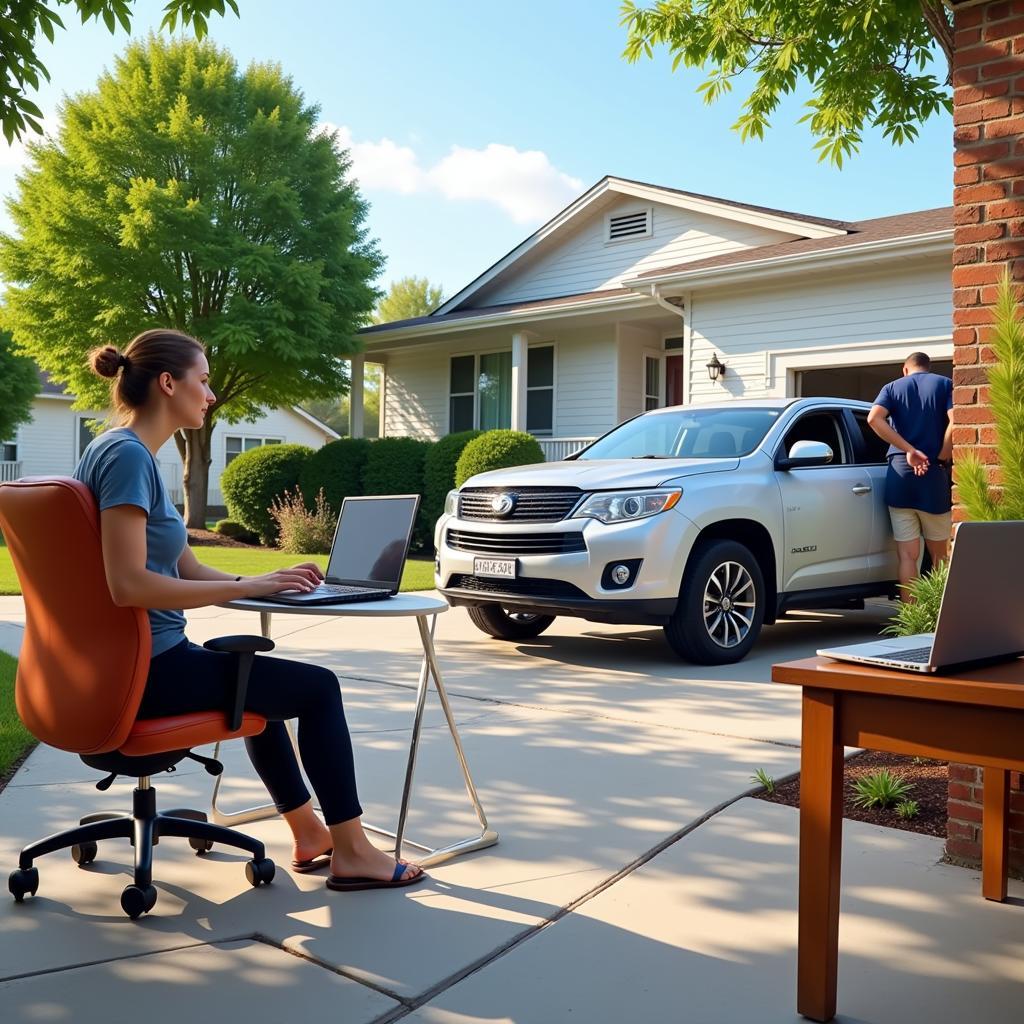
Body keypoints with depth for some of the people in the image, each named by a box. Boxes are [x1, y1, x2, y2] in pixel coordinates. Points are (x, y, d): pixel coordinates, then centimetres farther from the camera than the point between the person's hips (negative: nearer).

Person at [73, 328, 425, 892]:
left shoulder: (124, 452, 12)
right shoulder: (127, 455, -19)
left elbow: (185, 569, 13)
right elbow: (128, 584, -29)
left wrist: (264, 580, 3)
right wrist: (247, 586, -23)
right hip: (146, 670, -10)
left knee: (262, 678, 30)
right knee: (318, 687, 0)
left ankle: (308, 833, 38)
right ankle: (350, 852, 12)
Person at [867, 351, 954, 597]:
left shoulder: (892, 387, 11)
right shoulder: (944, 384, 6)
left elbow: (874, 418, -10)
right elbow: (954, 423, -13)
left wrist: (910, 451, -11)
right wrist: (940, 459, -3)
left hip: (899, 476, 1)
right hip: (934, 476, -1)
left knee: (908, 555, 2)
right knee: (939, 555, 12)